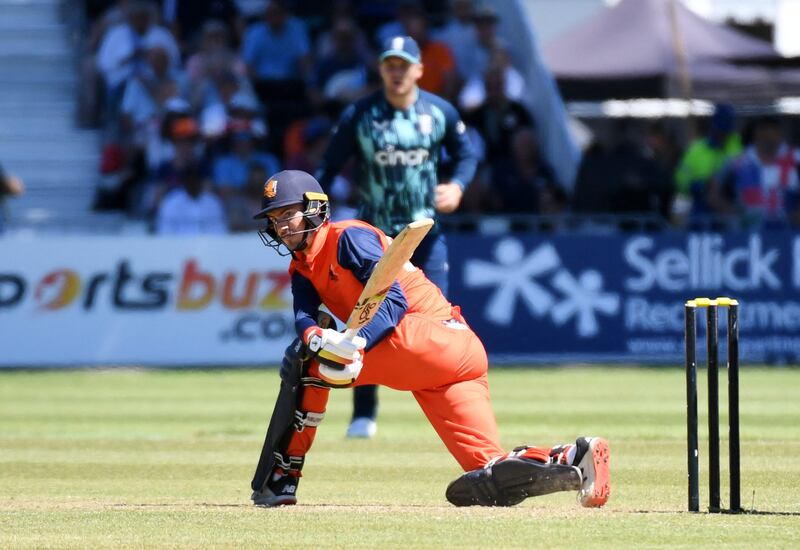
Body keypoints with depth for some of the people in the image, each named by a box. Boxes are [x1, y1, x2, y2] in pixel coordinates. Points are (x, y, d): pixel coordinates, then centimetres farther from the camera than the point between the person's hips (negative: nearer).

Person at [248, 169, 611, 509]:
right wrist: (316, 337, -22)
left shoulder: (349, 237, -3)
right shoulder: (302, 269, 23)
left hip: (439, 338, -9)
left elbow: (394, 301, -14)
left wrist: (357, 343, -30)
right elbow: (304, 317, 3)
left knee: (306, 359, -10)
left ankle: (280, 479, -12)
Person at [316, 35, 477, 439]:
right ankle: (364, 415, 6)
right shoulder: (359, 115, -5)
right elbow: (329, 165, -3)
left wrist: (457, 185, -10)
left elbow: (466, 153, 11)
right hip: (375, 231, -1)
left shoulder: (440, 112, 0)